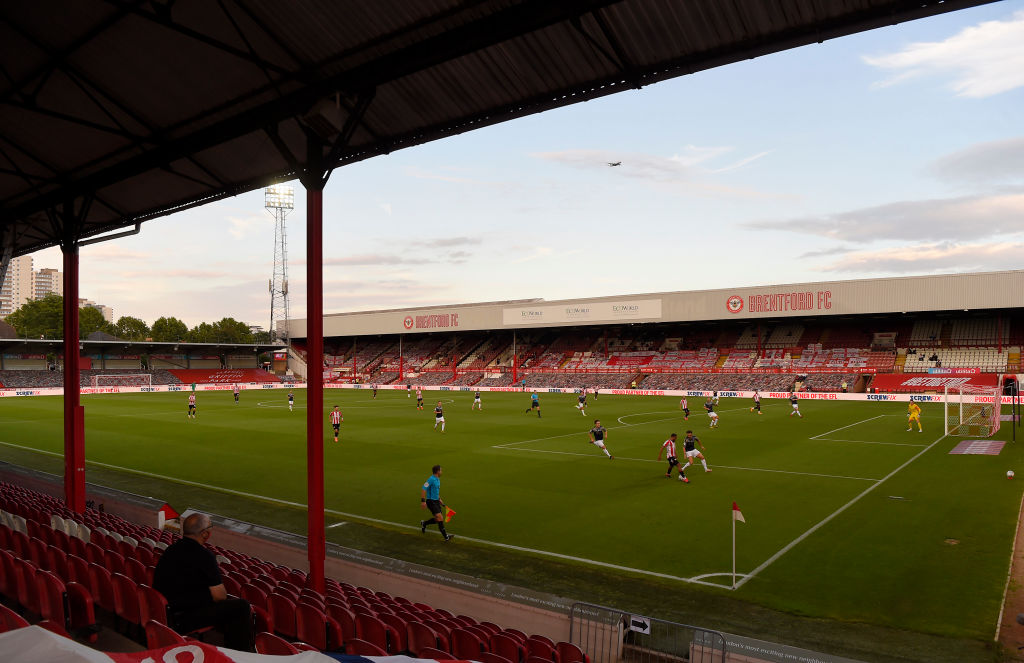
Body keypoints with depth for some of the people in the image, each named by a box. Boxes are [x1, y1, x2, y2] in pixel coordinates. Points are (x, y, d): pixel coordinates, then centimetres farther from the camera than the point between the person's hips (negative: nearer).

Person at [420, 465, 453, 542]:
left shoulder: (437, 479, 12)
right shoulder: (431, 479, -17)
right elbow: (423, 490, -20)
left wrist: (439, 499, 25)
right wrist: (423, 501, -24)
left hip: (436, 501, 9)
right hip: (431, 501, -9)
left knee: (439, 519, 10)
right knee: (440, 517, -15)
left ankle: (424, 523, 31)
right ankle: (446, 537, -14)